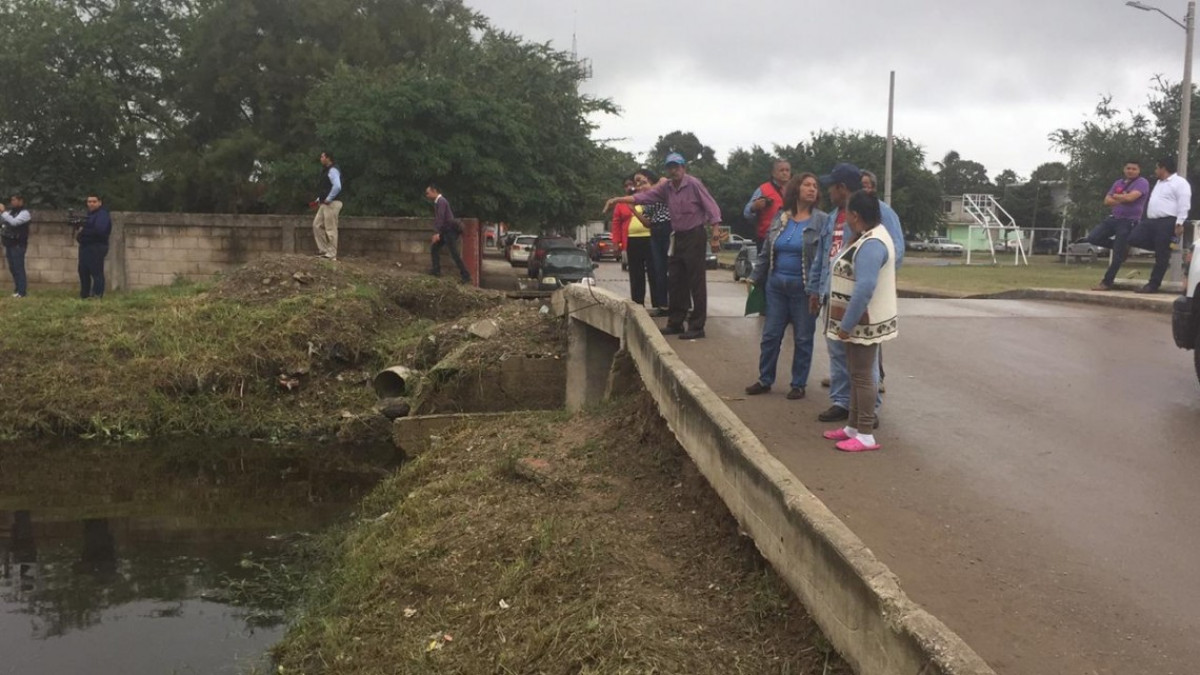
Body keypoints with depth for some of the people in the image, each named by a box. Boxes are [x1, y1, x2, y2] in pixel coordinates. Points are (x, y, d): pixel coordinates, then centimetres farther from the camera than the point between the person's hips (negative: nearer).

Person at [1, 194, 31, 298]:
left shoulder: (24, 213, -7)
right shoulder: (10, 212, 17)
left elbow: (14, 222, -22)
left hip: (18, 245, -8)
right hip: (9, 244, 8)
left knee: (18, 268, -8)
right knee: (13, 268, 10)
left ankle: (21, 292, -7)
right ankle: (18, 289, 18)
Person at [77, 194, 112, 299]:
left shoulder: (102, 214, -11)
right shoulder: (88, 213, 19)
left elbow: (99, 230, -25)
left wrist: (83, 231, -14)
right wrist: (78, 233, -1)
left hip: (97, 247, -10)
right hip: (85, 246, 10)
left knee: (96, 273, -11)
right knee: (83, 271, 14)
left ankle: (97, 296, -12)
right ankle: (84, 295, 23)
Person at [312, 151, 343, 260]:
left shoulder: (333, 170, -13)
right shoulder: (326, 170, 19)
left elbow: (337, 187, -26)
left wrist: (328, 199, -20)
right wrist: (318, 200, 16)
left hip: (332, 203, -10)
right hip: (325, 204, 10)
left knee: (330, 229, -6)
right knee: (317, 225, 9)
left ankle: (331, 255, 0)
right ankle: (324, 250, 13)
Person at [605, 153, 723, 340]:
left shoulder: (693, 184, -10)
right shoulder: (666, 187, 7)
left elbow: (711, 206, -11)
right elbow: (643, 196, 0)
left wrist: (716, 231, -19)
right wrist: (618, 200, -10)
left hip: (694, 236, -7)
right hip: (677, 237, 7)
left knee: (696, 282, -6)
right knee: (674, 282, 10)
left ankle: (697, 327, -4)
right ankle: (675, 323, 19)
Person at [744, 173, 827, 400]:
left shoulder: (821, 221, -5)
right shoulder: (780, 218, 8)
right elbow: (766, 252, 14)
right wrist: (755, 278, 13)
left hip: (804, 288, -4)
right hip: (776, 286, 4)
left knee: (802, 339, 6)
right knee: (770, 335, 9)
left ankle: (799, 384, 18)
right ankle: (765, 380, 22)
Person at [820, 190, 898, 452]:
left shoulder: (871, 244, -23)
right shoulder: (870, 237, 10)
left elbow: (864, 289, -30)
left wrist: (846, 324, -24)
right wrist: (847, 322, 18)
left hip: (864, 322, -10)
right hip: (859, 320, 10)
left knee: (863, 376, -3)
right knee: (857, 374, 16)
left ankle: (866, 436, 5)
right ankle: (853, 426, 26)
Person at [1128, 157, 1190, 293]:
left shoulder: (1179, 182, -6)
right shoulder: (1160, 183, 24)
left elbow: (1184, 205, -14)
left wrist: (1179, 223, -21)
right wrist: (1142, 220, 25)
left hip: (1167, 222, -9)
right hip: (1151, 221, 9)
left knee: (1161, 255, -5)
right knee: (1134, 239, -8)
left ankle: (1153, 285, -3)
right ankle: (1163, 250, 11)